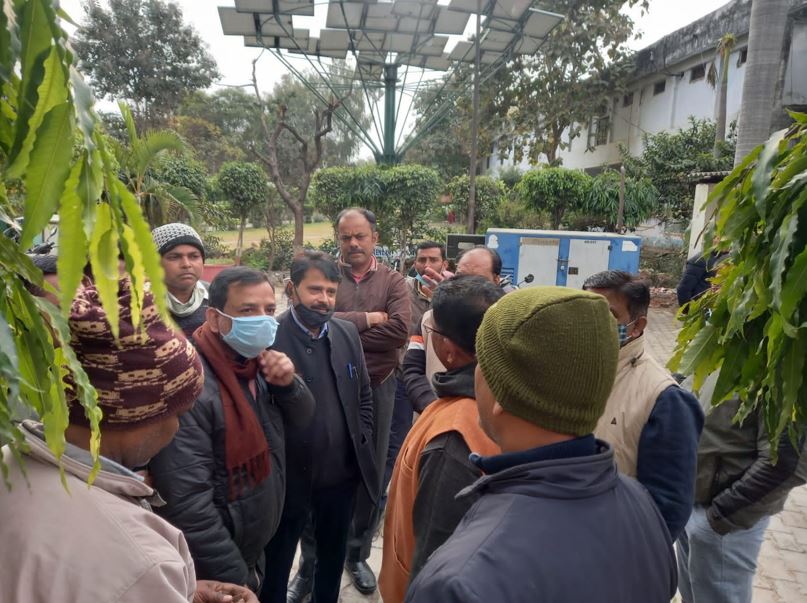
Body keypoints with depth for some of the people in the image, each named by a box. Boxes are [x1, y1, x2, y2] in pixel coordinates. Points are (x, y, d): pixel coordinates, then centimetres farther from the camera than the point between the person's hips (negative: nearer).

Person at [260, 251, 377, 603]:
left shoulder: (347, 333, 1)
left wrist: (361, 444, 6)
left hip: (342, 472, 5)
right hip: (287, 476, -5)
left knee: (333, 556, 25)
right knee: (276, 564, 17)